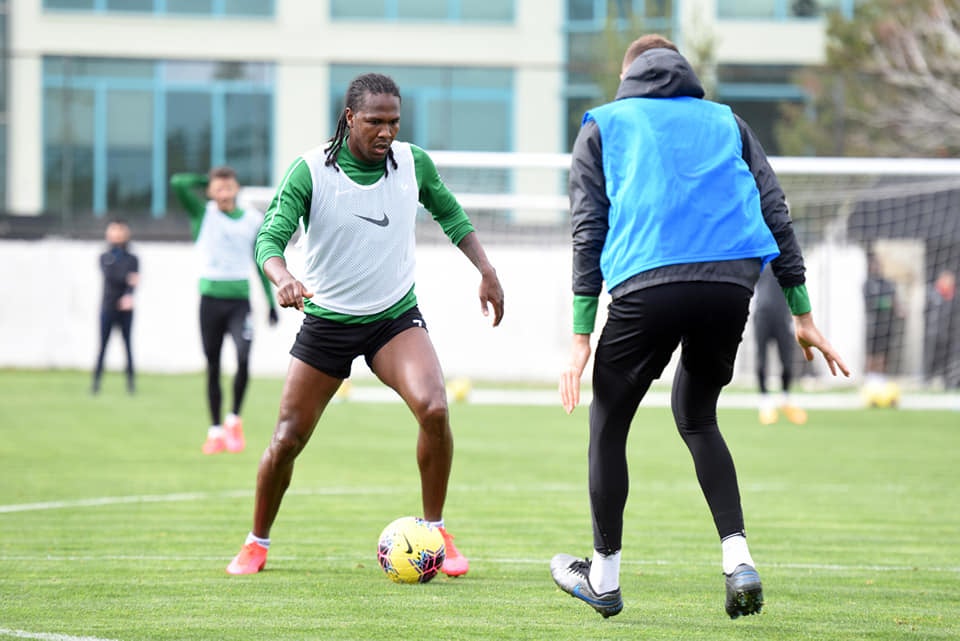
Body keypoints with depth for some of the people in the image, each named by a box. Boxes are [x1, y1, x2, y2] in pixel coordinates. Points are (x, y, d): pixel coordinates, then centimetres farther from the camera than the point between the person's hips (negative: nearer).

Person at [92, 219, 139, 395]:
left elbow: (133, 281, -10)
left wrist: (129, 295, -29)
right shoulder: (104, 258, 8)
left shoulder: (132, 259, 5)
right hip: (108, 307, 0)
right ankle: (96, 381, -2)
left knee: (127, 344, 1)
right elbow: (109, 276, -10)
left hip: (125, 307, 0)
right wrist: (127, 279, -24)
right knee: (103, 345, -2)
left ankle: (131, 381, 3)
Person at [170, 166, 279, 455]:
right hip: (211, 299, 0)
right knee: (213, 367, 4)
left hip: (240, 300, 0)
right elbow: (178, 183, -13)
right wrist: (206, 180, 3)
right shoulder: (203, 214, 2)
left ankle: (234, 419, -2)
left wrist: (271, 304, 13)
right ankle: (215, 430, 12)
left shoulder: (253, 220, 6)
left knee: (243, 358, -19)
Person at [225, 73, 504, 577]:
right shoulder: (310, 171, -16)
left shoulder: (414, 163, -6)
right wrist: (282, 279, -44)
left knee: (434, 408, -24)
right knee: (288, 438, -1)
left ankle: (436, 532, -7)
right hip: (325, 321, -1)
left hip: (396, 316, 1)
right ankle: (257, 543, 23)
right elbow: (269, 237, -23)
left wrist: (486, 270, 3)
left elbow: (450, 215, 13)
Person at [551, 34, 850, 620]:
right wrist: (802, 315, 17)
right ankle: (738, 557, 5)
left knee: (609, 424, 15)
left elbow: (588, 229, 9)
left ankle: (604, 578, 20)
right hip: (731, 285, 3)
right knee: (696, 416, 23)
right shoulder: (725, 121, 24)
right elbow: (775, 214, 16)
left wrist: (582, 336, 6)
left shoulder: (604, 126, 17)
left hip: (646, 286, -3)